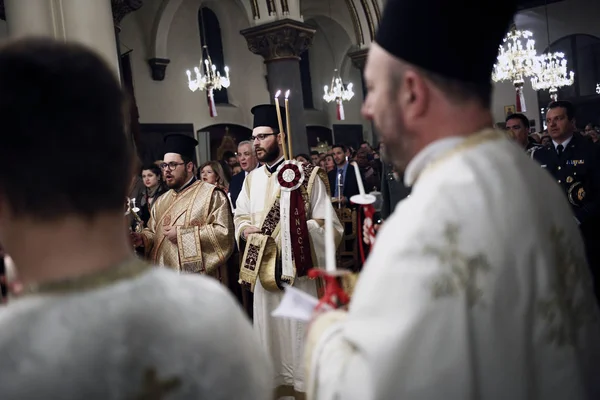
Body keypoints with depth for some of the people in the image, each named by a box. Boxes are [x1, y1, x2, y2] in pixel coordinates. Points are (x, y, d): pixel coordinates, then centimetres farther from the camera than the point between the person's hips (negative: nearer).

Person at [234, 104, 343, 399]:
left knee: (298, 335, 4)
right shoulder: (251, 179, 12)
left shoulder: (306, 175, -6)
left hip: (297, 272, -5)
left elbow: (329, 225, -8)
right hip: (263, 272, 5)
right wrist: (245, 229, -3)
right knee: (268, 334, 14)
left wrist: (292, 230, -19)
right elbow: (240, 216, 19)